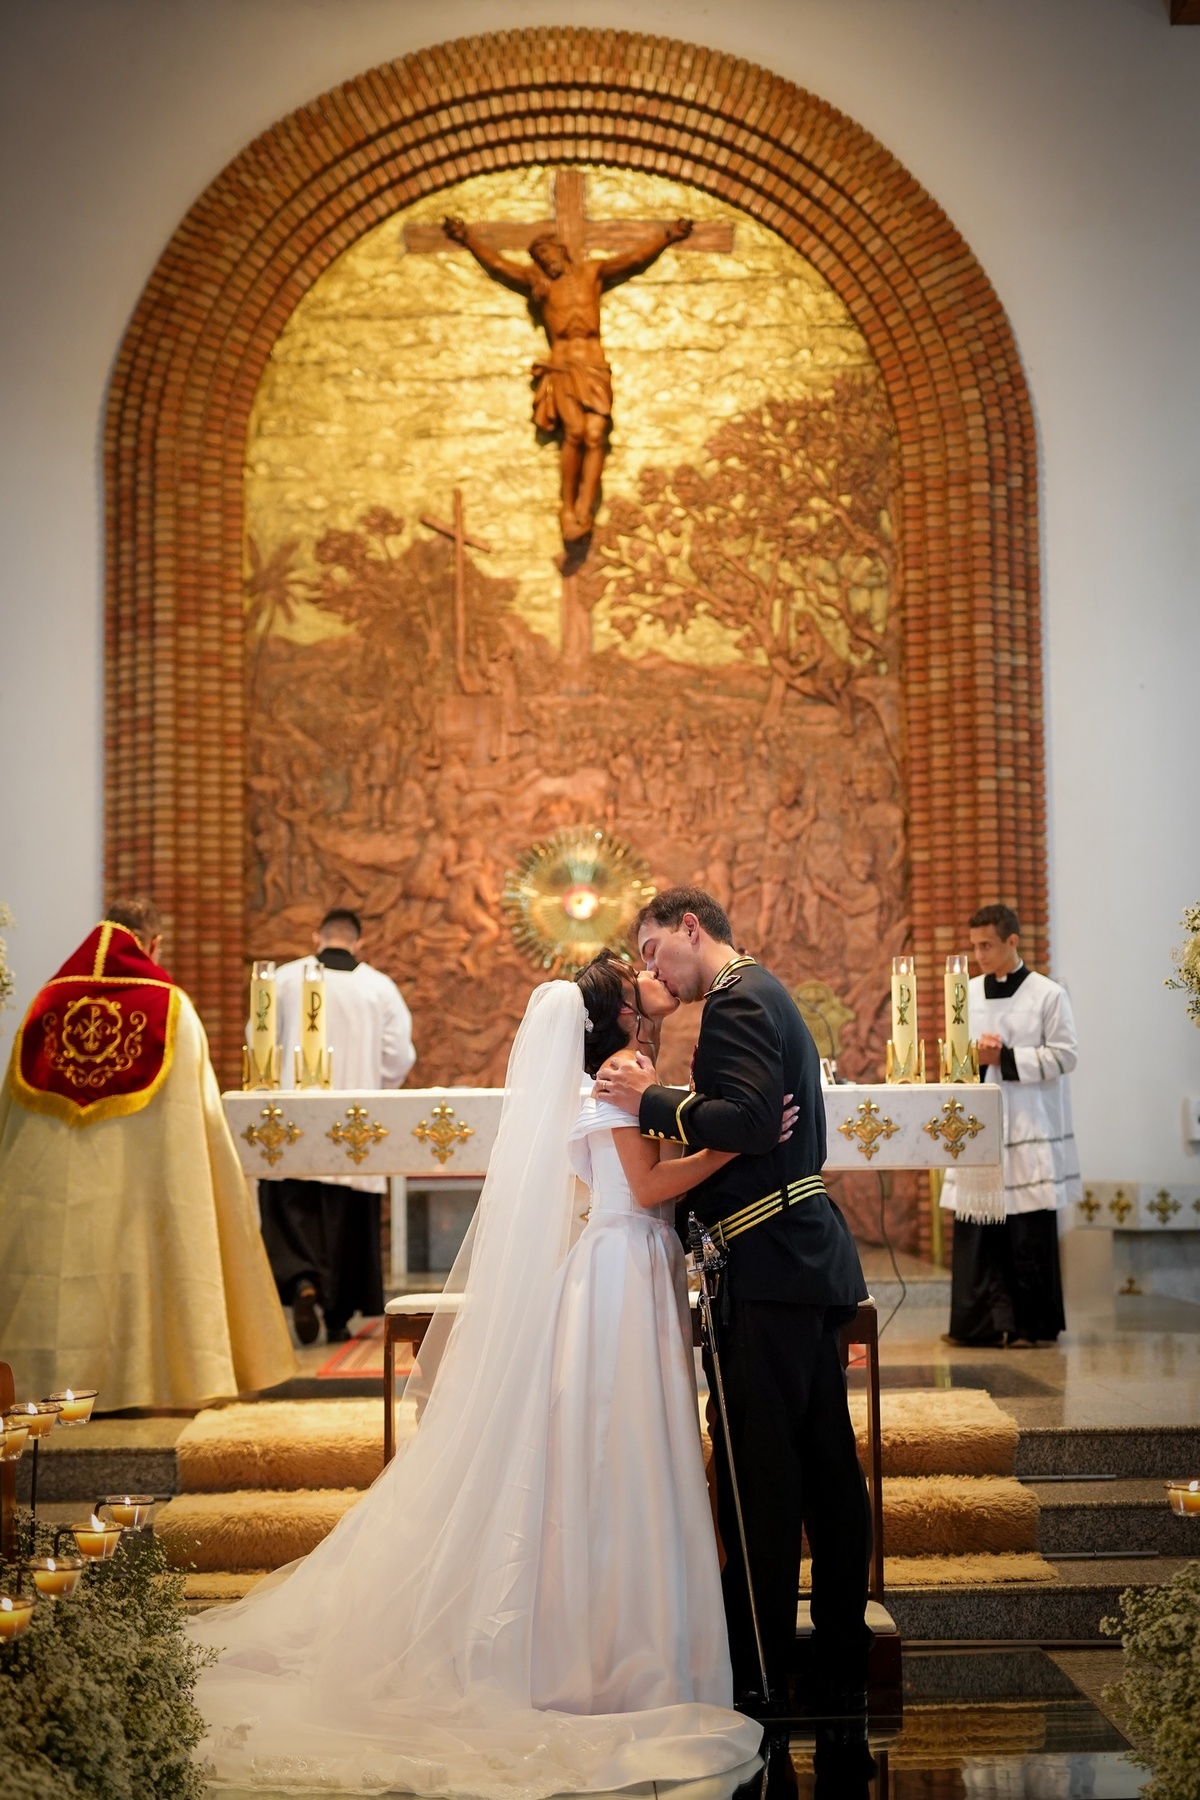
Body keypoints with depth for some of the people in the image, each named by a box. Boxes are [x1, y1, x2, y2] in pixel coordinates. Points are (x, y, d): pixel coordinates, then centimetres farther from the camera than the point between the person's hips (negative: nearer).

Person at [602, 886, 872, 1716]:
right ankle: (842, 1667, 21)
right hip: (813, 1258, 10)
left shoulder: (737, 1000, -10)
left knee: (757, 1469, -4)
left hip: (771, 1270, -10)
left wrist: (654, 1101, -14)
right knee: (824, 1462, 13)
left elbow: (748, 1121, -23)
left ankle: (760, 1673, 3)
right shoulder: (766, 994, 22)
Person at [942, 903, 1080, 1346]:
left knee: (1029, 1231, -2)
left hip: (1028, 1126, -4)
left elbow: (1064, 1055, -6)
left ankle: (1034, 1323, 9)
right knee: (974, 1225, 1)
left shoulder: (1048, 994, -3)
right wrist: (975, 1055, -8)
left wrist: (1006, 1058, -13)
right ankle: (980, 1322, 8)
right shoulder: (968, 993, 10)